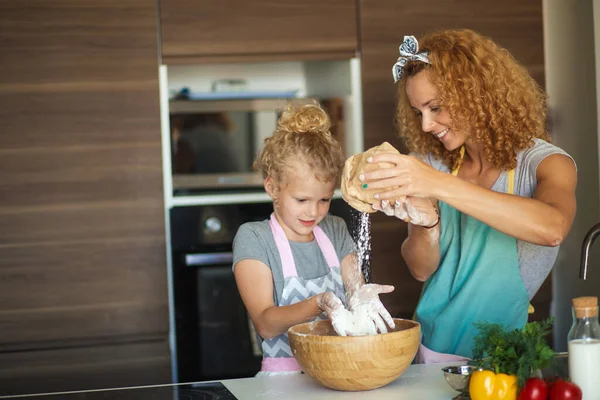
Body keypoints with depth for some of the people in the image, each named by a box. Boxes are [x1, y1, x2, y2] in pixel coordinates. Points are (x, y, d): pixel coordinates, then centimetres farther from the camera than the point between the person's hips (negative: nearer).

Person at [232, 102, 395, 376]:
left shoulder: (335, 230, 16)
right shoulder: (252, 237, 0)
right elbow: (265, 324, -9)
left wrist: (361, 297, -17)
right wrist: (319, 305, -26)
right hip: (284, 375, -6)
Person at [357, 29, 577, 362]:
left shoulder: (544, 163, -4)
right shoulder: (433, 163, 7)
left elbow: (553, 228, -27)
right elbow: (422, 269, 4)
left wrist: (439, 185, -31)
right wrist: (426, 223, -18)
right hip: (431, 355, 4)